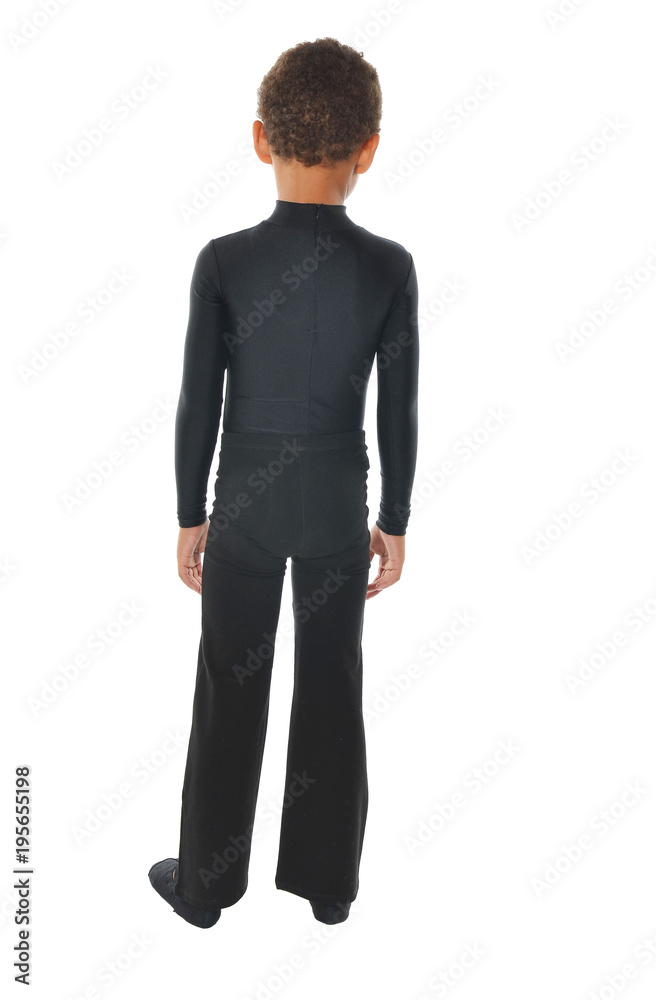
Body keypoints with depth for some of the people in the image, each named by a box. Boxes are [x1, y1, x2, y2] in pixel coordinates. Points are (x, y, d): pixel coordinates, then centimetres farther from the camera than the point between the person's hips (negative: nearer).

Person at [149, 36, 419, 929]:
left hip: (246, 507, -1)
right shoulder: (391, 267, -9)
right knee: (332, 691, 14)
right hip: (340, 509, 1)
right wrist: (395, 524, 6)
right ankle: (328, 880, 30)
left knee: (231, 694, 12)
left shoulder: (223, 262, -12)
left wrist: (190, 517, 4)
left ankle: (207, 880, 29)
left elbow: (198, 405, -8)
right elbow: (399, 413, -5)